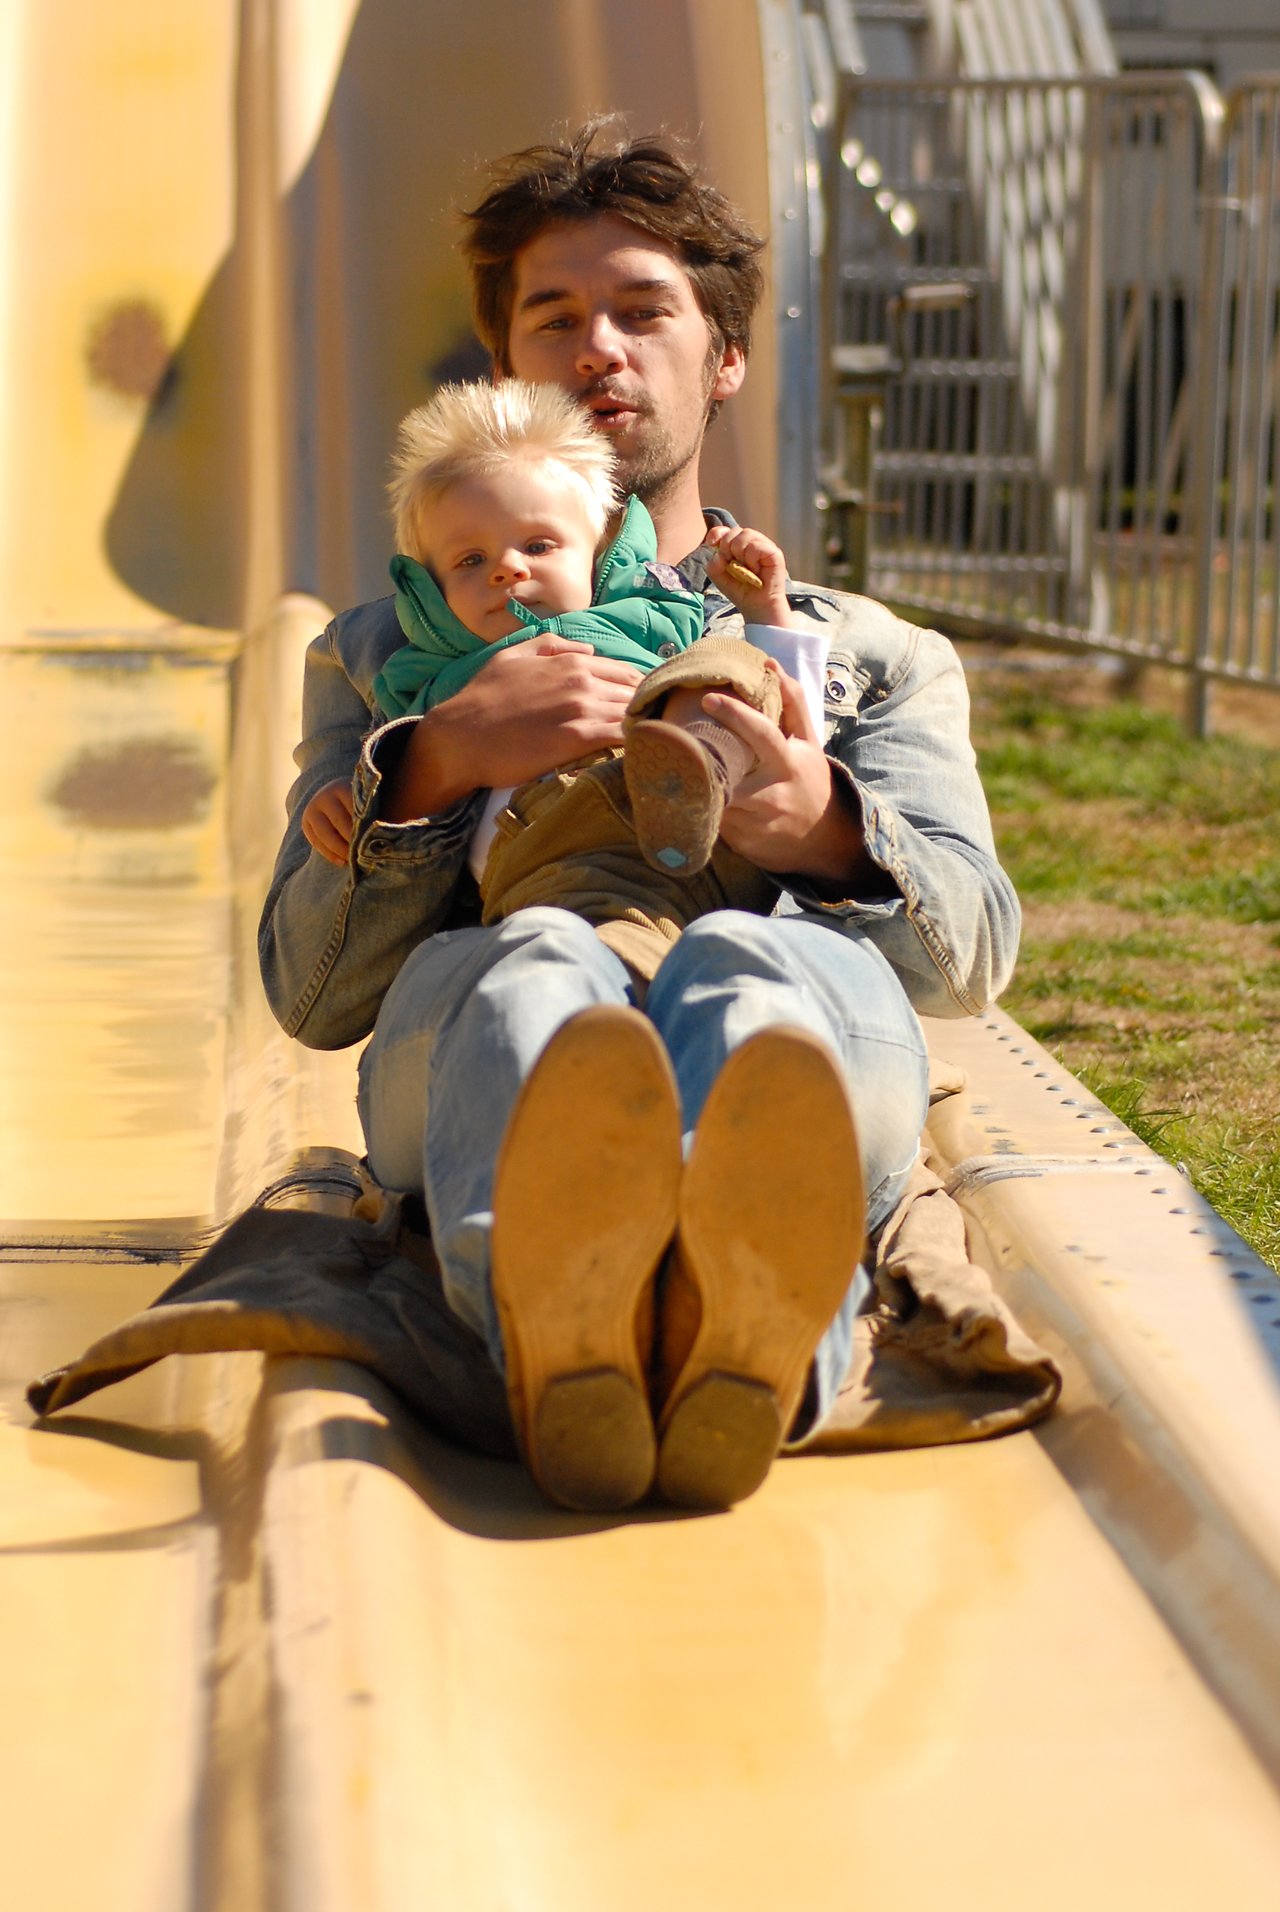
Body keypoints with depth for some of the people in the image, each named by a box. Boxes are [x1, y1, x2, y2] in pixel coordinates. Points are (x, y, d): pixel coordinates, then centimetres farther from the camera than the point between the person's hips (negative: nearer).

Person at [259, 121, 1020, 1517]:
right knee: (537, 963, -38)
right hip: (460, 1038, 0)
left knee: (745, 966, -38)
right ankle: (565, 1336, -70)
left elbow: (971, 953, 14)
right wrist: (440, 761, -1)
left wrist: (824, 824, -10)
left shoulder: (879, 657, 34)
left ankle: (740, 1323, -71)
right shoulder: (384, 656, 34)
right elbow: (310, 993, 18)